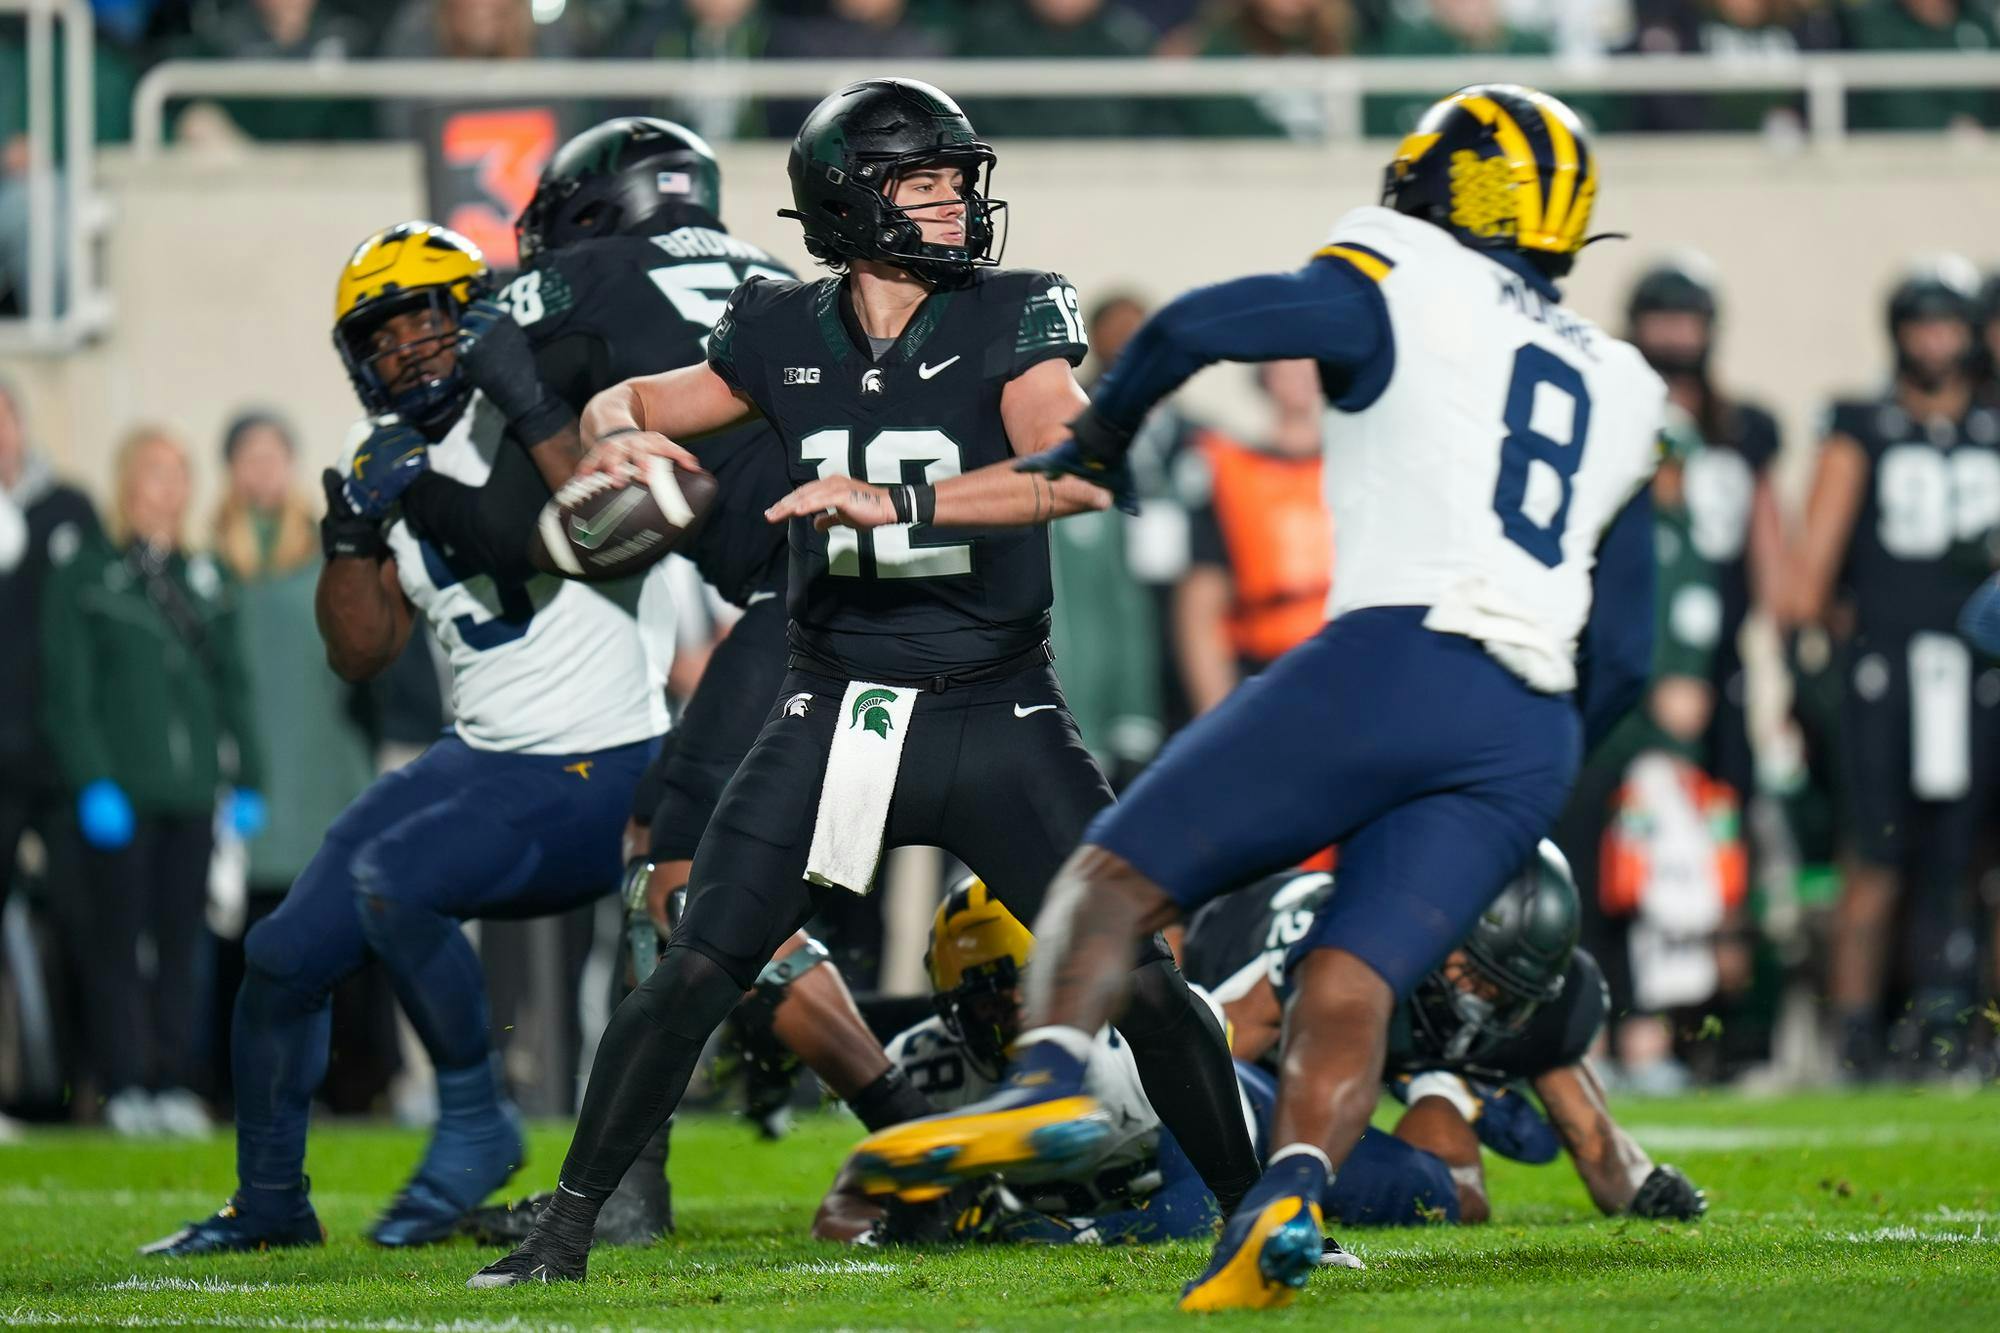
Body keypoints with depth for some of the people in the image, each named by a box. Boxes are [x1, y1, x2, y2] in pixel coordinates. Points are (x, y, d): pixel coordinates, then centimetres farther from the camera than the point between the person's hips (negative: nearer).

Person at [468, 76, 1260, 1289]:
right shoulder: (788, 338, 2)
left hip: (997, 719, -1)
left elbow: (1078, 473, -25)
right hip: (837, 714, 2)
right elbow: (625, 403, 18)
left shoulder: (1010, 319, -8)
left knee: (1141, 975, -5)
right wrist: (621, 436, -6)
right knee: (698, 971, -5)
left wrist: (897, 502, -32)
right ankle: (568, 1226, 5)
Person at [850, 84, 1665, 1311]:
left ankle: (1050, 1076, -25)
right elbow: (1625, 658, 25)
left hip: (1394, 663, -5)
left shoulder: (1402, 292, 9)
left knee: (1118, 877, 2)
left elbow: (1198, 326, -4)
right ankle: (1293, 1196, -31)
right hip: (1534, 739, 5)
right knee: (1349, 986, -3)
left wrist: (1094, 444, 13)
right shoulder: (1620, 392, 27)